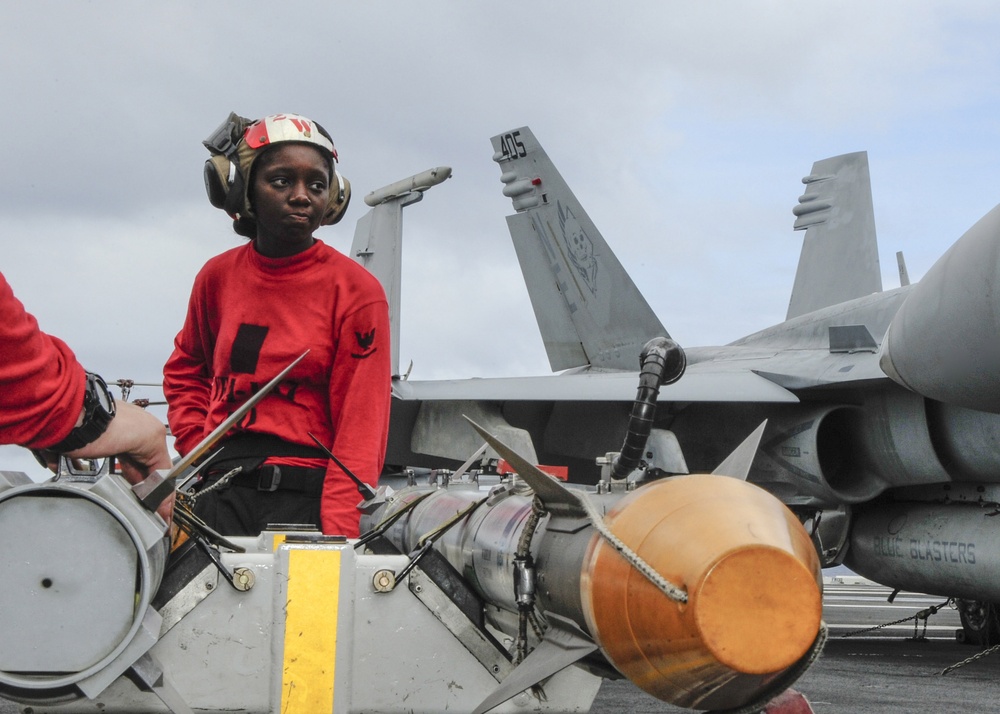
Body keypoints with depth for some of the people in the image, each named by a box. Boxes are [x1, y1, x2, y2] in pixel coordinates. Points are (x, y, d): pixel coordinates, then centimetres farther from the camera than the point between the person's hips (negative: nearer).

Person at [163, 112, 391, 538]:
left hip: (309, 498, -3)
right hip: (222, 494, 4)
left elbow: (360, 427, -9)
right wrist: (198, 445, 11)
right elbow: (186, 370, 28)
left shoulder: (356, 291, -4)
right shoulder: (218, 276, 9)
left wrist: (336, 535, -18)